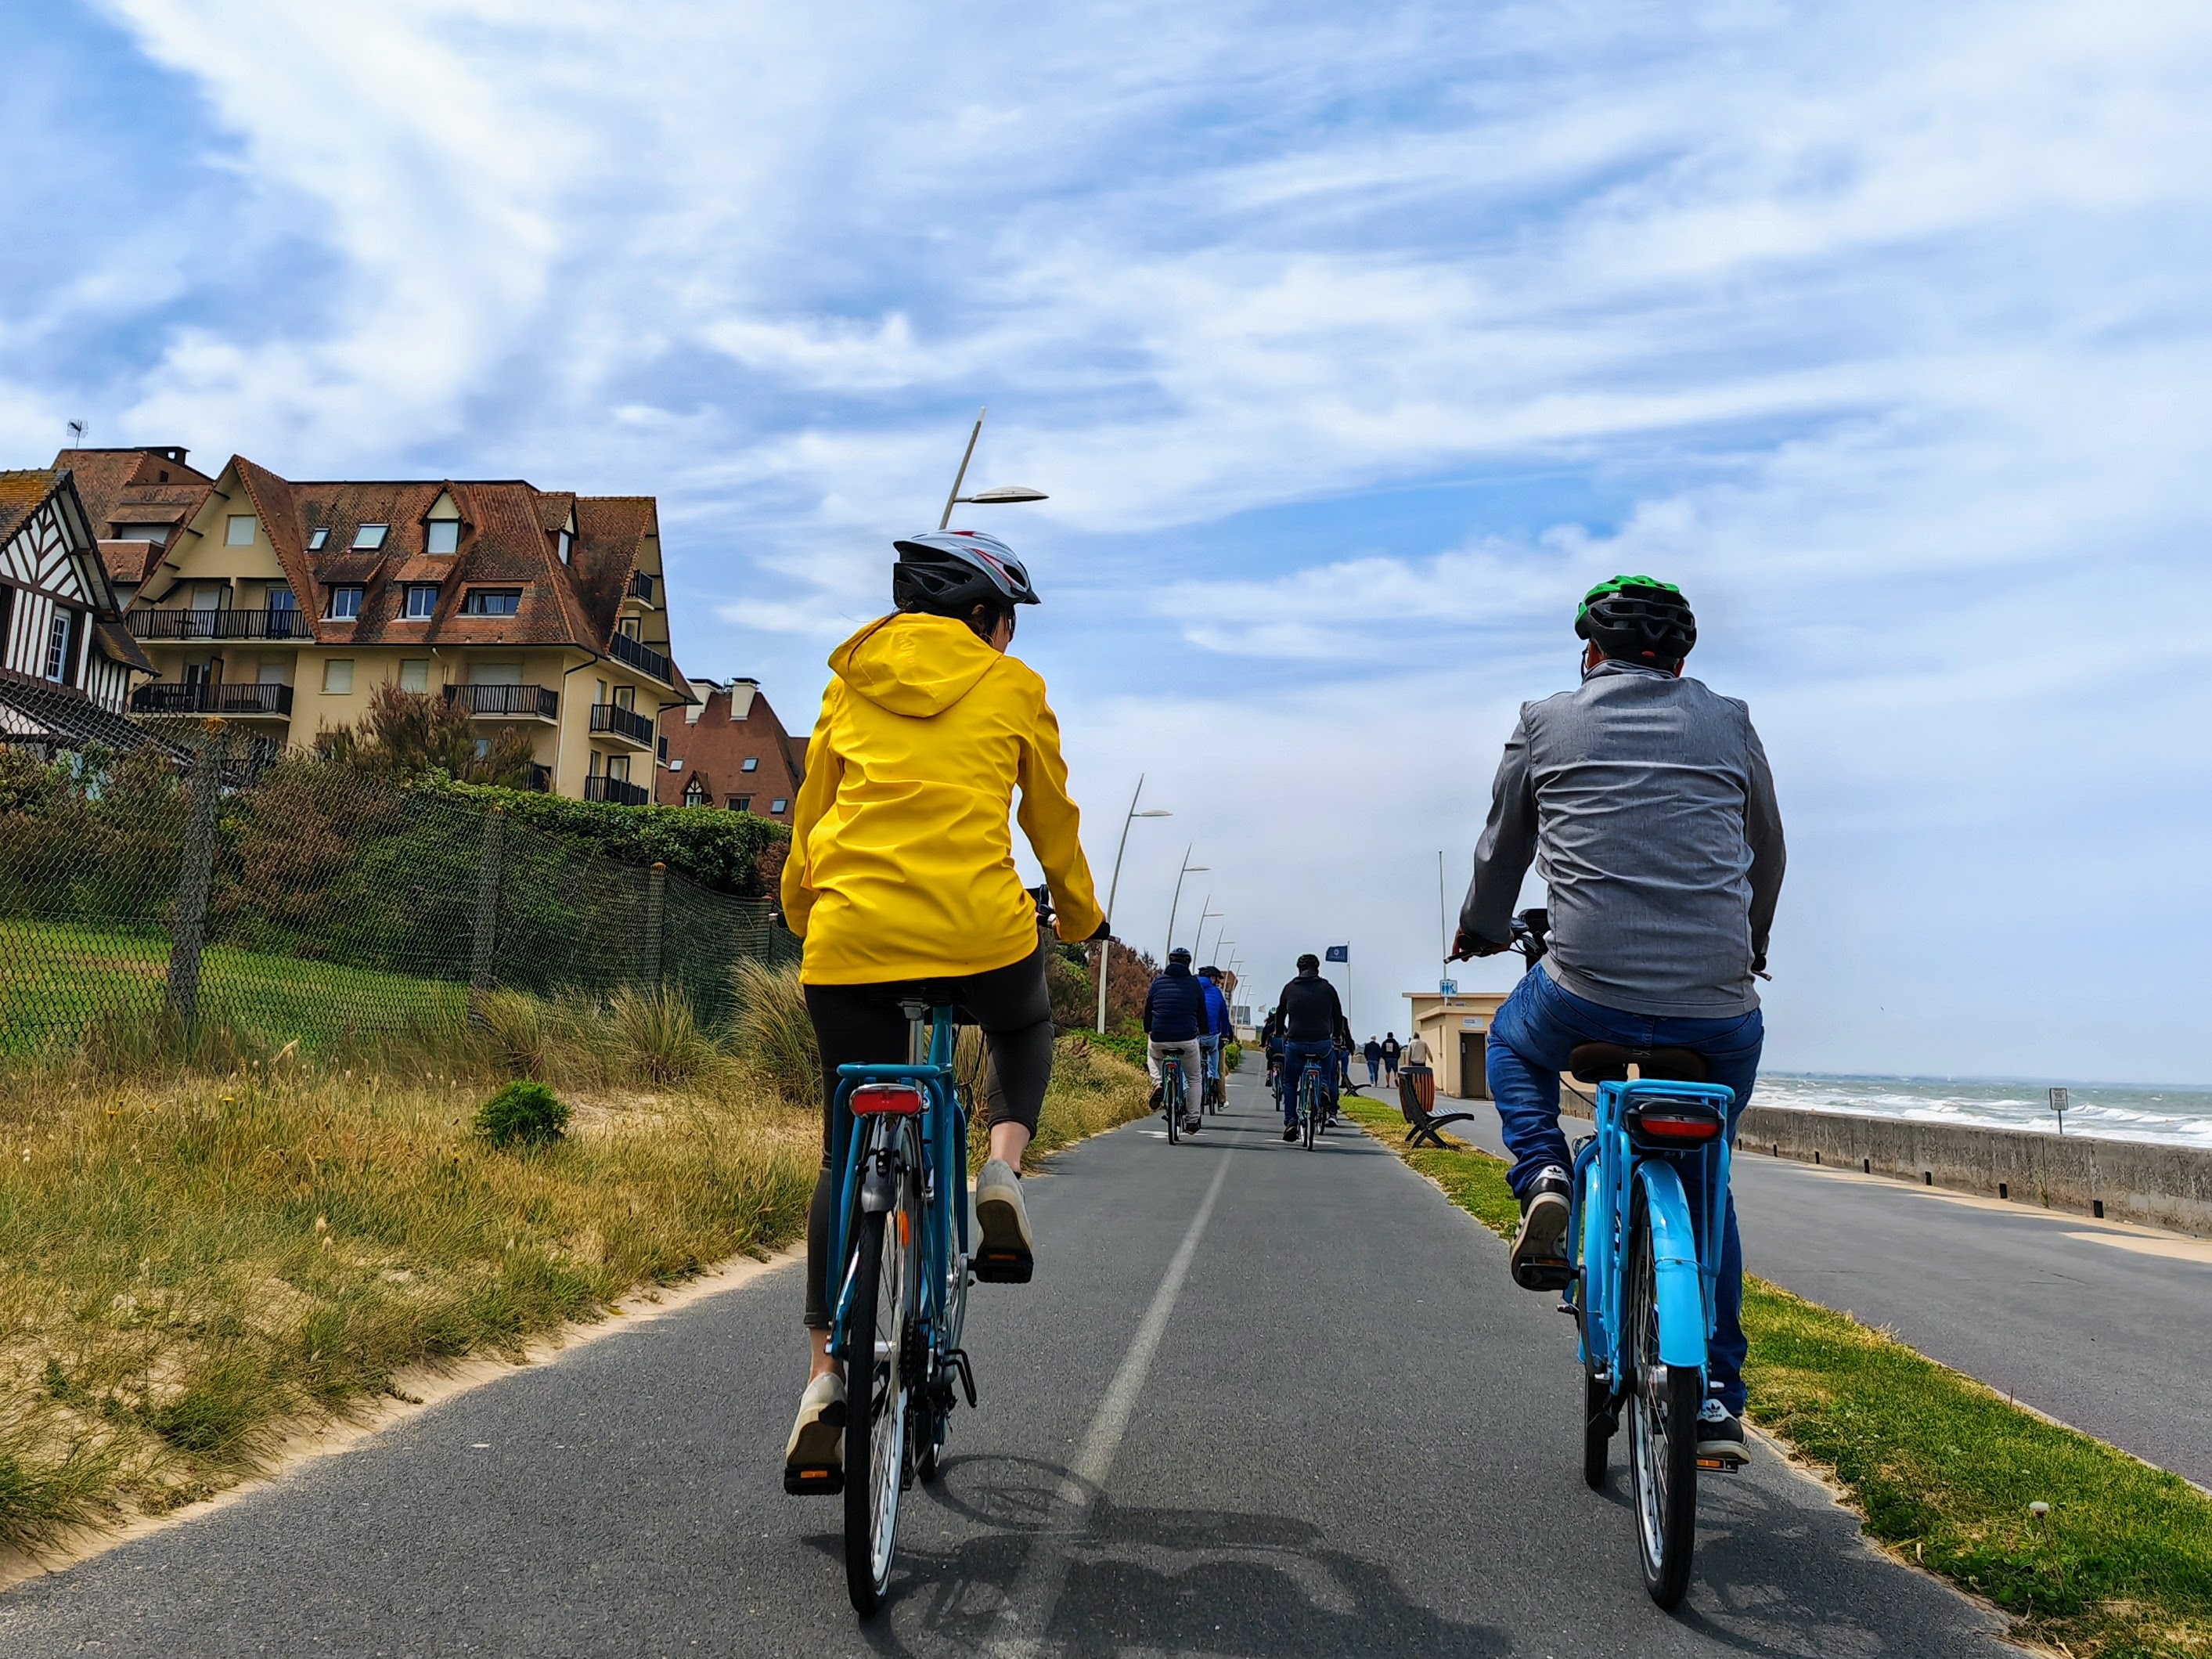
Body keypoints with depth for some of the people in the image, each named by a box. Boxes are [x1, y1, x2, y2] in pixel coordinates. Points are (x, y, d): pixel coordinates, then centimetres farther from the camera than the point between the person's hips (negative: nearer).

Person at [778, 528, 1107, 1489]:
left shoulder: (850, 680, 16)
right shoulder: (1012, 688, 8)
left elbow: (810, 814, 21)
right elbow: (1053, 824, 16)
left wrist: (802, 913, 37)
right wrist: (1082, 917, 33)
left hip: (849, 938, 2)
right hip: (980, 931, -2)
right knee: (1024, 1029, 33)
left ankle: (826, 1376, 9)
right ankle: (1002, 1170, 5)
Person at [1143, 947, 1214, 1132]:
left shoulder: (1158, 982, 8)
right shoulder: (1195, 984, 5)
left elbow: (1148, 1009, 16)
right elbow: (1202, 1013, 11)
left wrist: (1148, 1032, 31)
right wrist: (1205, 1035, 25)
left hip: (1159, 1039, 1)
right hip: (1187, 1040, -1)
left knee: (1152, 1055, 36)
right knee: (1194, 1079, 20)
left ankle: (1158, 1084, 10)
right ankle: (1192, 1121, 18)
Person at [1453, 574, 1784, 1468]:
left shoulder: (1545, 723, 8)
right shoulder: (1730, 724, 12)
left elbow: (1501, 851, 18)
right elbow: (1768, 853, 24)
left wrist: (1480, 931, 38)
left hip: (1587, 990, -2)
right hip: (1720, 1007, 2)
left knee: (1514, 1041, 32)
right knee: (1705, 1181, 24)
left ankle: (1542, 1179, 6)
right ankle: (1718, 1398, 23)